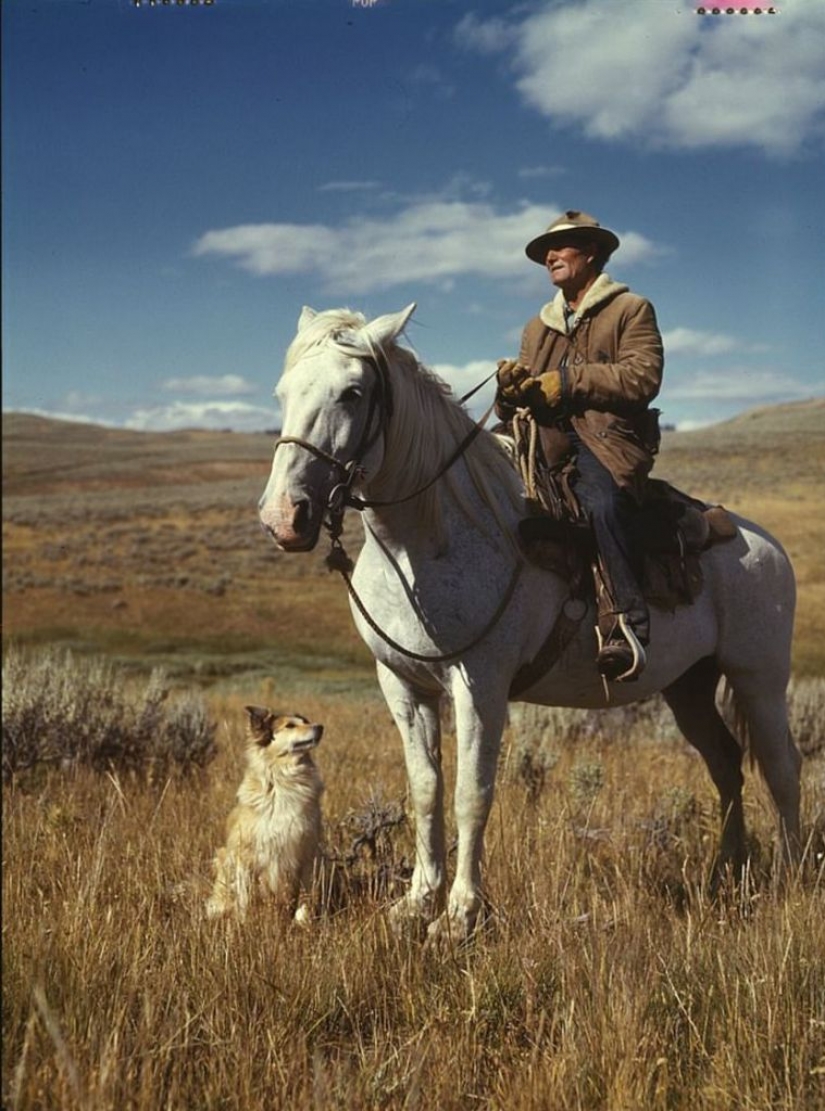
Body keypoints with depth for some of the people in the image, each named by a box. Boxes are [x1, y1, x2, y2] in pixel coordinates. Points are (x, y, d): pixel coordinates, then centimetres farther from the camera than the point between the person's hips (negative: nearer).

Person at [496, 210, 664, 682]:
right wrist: (514, 386, -5)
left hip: (608, 438, -6)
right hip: (547, 440, 6)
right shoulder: (539, 326, 29)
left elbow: (642, 377, -8)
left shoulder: (631, 310, 10)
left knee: (600, 501, -37)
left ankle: (630, 625, -38)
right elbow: (519, 402, 21)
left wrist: (566, 381, -13)